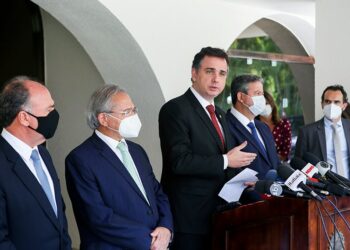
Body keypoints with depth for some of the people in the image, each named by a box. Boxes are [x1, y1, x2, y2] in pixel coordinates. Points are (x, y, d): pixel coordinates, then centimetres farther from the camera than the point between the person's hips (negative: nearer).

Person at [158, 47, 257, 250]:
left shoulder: (219, 114, 17)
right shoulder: (175, 109, -11)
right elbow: (179, 161, -22)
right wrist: (225, 161, -16)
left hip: (217, 215, 8)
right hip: (189, 216, -8)